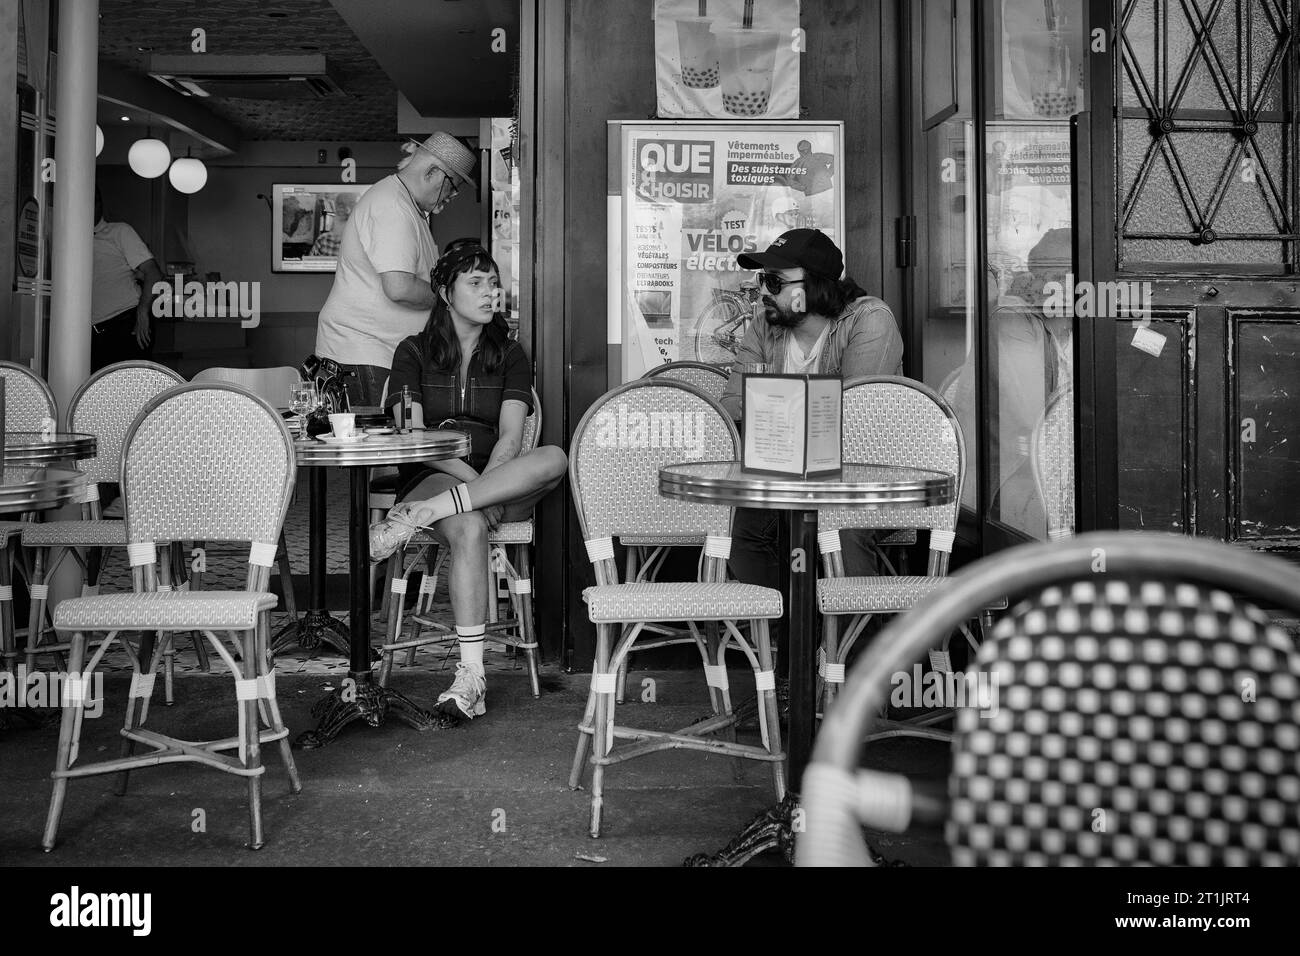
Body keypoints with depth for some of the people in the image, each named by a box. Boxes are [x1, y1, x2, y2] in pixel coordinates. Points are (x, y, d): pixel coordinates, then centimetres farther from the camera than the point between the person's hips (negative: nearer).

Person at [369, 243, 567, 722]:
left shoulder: (510, 355, 12)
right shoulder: (414, 352, 8)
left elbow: (510, 437, -2)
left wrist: (485, 482, -22)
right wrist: (471, 478, -19)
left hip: (502, 478, 2)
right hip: (433, 476, -2)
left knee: (555, 459, -31)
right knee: (470, 527, -38)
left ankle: (418, 515, -36)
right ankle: (471, 676, -39)